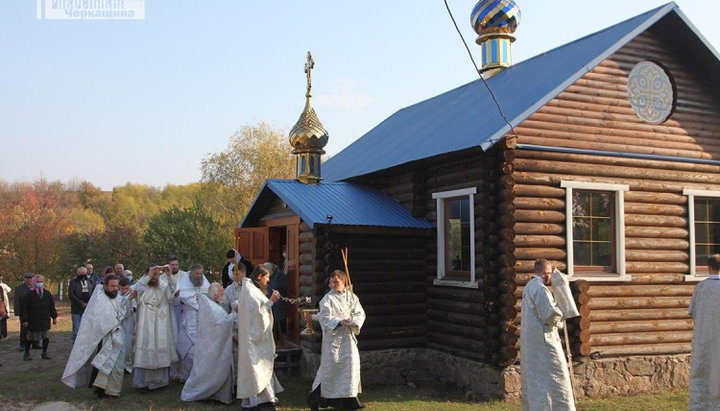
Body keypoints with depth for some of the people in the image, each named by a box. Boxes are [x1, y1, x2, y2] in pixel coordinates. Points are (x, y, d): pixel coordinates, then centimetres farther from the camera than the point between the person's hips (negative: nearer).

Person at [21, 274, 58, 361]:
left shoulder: (47, 294, 6)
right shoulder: (29, 295, -5)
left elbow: (52, 307, 13)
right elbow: (24, 309, -4)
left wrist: (54, 317, 10)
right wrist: (24, 320, -8)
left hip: (45, 321, 3)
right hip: (32, 321, -3)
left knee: (46, 338, 3)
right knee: (30, 339, 6)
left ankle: (44, 353, 15)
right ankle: (26, 354, 21)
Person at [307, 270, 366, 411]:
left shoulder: (352, 297, 6)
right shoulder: (327, 299, -5)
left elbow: (360, 314, 3)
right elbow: (325, 317, -12)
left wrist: (352, 321, -16)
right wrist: (340, 322, -24)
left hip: (348, 336, 4)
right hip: (332, 336, -4)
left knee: (351, 362, 3)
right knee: (330, 366, -2)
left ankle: (349, 399, 13)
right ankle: (316, 398, 13)